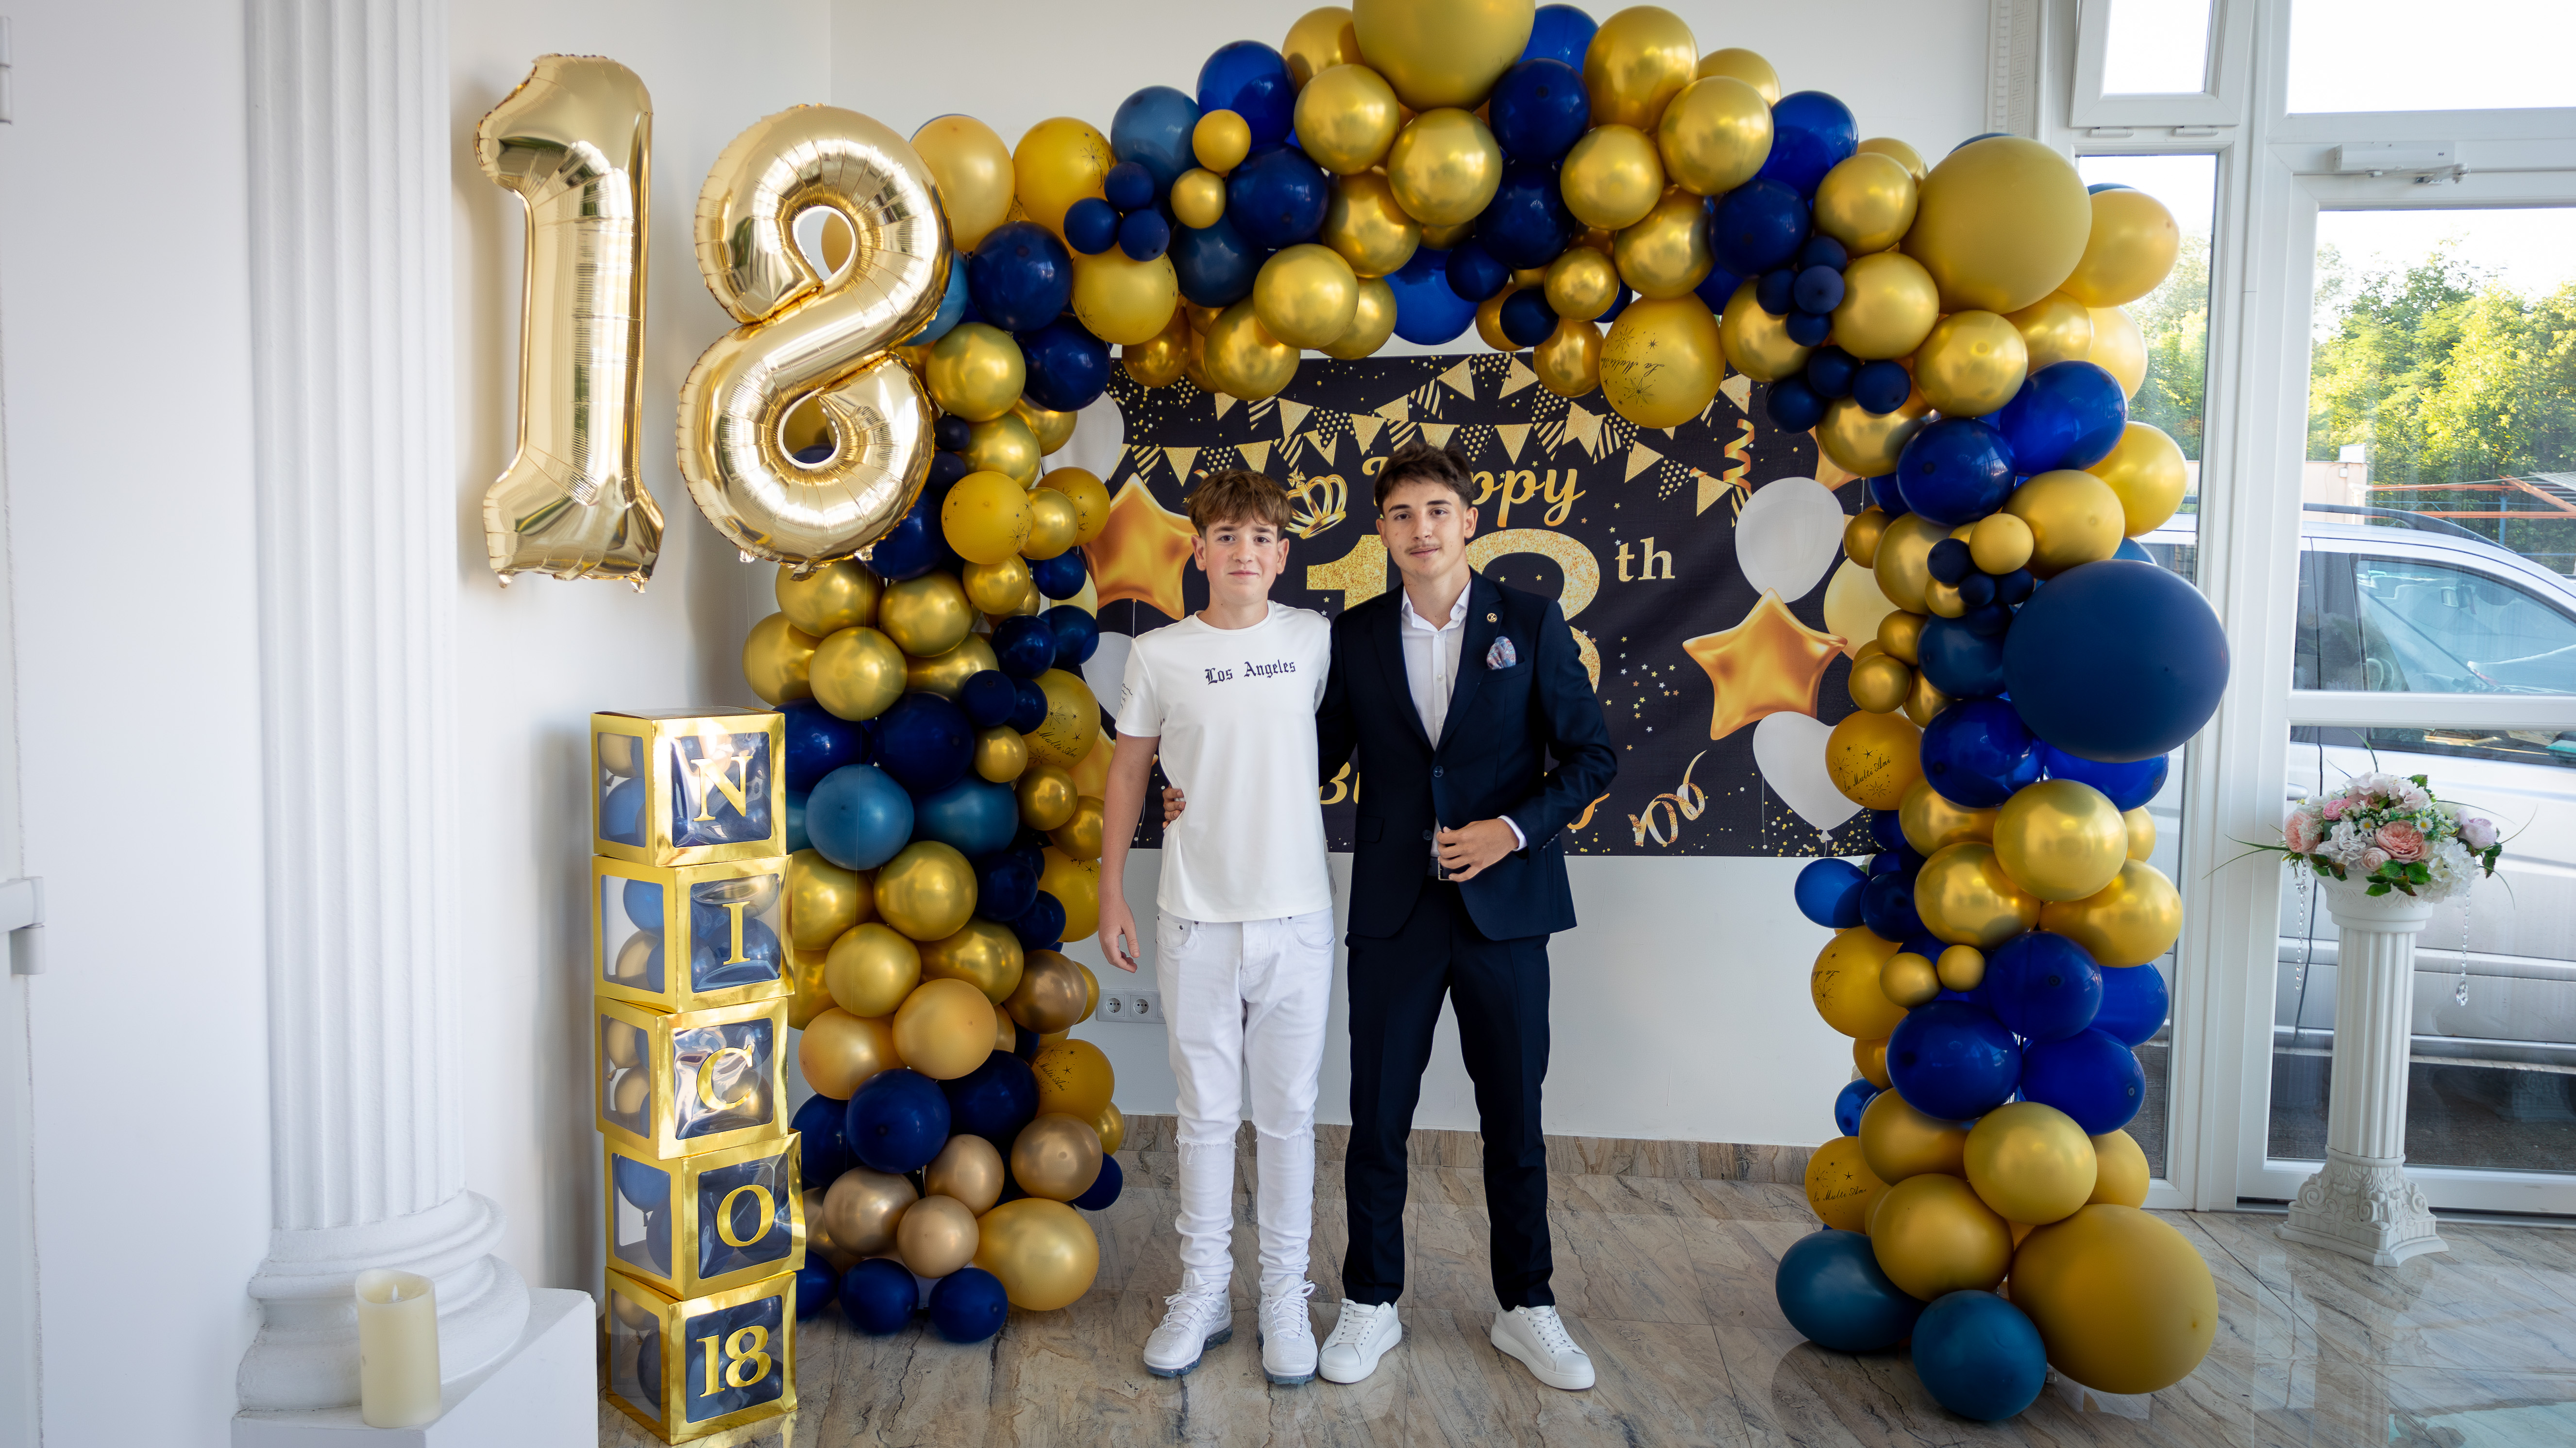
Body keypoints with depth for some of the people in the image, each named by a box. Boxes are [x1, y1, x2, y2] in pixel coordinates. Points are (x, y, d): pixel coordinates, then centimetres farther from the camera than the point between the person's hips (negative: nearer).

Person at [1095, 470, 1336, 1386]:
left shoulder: (1316, 641, 0)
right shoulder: (1159, 656, -1)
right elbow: (1129, 772, 8)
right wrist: (1111, 893, 6)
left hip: (1296, 915, 0)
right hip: (1196, 918, 0)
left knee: (1288, 1113, 9)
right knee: (1206, 1114, 11)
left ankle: (1286, 1296, 24)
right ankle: (1203, 1292, 26)